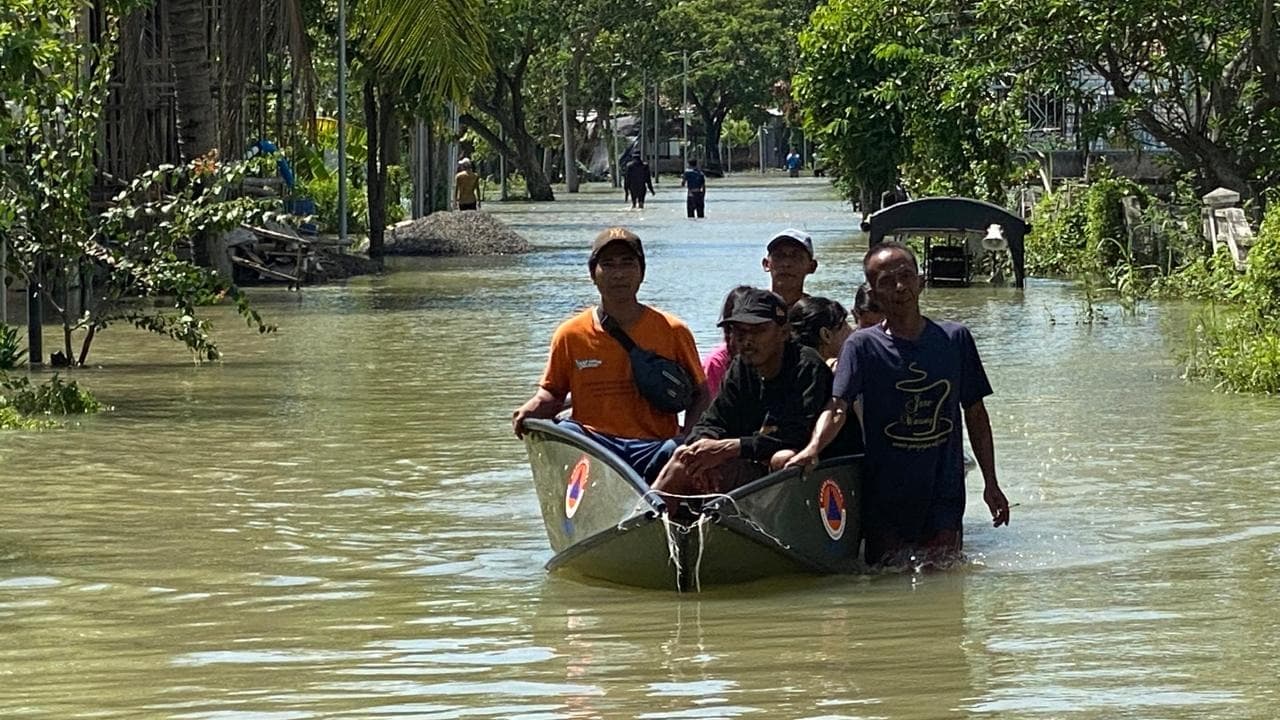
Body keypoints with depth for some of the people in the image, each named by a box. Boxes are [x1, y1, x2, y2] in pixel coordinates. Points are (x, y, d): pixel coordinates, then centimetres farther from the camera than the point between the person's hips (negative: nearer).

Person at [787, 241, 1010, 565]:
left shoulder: (955, 339, 4)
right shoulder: (862, 346, -3)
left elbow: (975, 414, 11)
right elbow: (837, 407, -16)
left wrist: (991, 483, 9)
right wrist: (813, 448, -37)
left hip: (944, 494, 1)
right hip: (884, 499, -1)